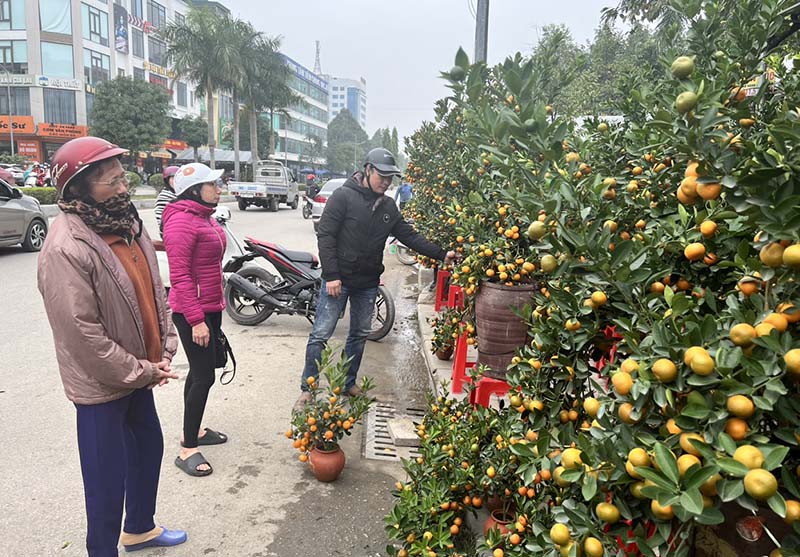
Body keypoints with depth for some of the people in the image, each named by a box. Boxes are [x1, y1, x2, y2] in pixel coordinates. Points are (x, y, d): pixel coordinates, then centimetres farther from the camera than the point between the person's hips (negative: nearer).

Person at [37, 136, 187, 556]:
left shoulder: (126, 224, 2)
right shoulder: (65, 249, -24)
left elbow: (154, 292, 9)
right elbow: (83, 334, -24)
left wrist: (165, 351, 0)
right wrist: (142, 372, -15)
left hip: (139, 372, 9)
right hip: (101, 383, -9)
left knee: (149, 447, 22)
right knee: (108, 475, 5)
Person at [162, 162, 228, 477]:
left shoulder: (205, 217, 11)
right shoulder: (181, 221, -19)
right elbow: (179, 275, -23)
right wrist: (196, 320, -24)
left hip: (211, 307, 10)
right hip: (193, 312, -10)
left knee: (200, 371, 19)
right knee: (204, 377, -5)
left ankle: (193, 429, 34)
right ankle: (188, 451, 6)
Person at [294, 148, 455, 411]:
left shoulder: (388, 207, 8)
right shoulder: (343, 196, -10)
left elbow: (410, 236, 10)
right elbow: (325, 236, -14)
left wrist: (441, 254, 1)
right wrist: (331, 276, -19)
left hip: (368, 283, 6)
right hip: (338, 280, -6)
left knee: (360, 334, 14)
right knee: (320, 334, -3)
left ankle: (348, 383, 31)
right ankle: (307, 390, 11)